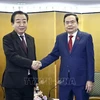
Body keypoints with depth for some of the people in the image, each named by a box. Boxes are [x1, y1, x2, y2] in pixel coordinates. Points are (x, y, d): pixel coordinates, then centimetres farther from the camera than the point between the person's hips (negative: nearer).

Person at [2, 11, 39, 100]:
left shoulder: (31, 39, 12)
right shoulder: (7, 38, -6)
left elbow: (33, 58, 14)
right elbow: (13, 56, -19)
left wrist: (35, 79, 13)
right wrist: (30, 63, -24)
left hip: (29, 81, 6)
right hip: (14, 82, -5)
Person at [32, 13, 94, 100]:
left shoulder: (87, 37, -3)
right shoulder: (60, 38, 7)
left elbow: (90, 60, -5)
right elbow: (53, 55, 6)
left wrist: (90, 79, -8)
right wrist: (41, 63, -12)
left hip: (81, 79, -3)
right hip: (64, 79, 3)